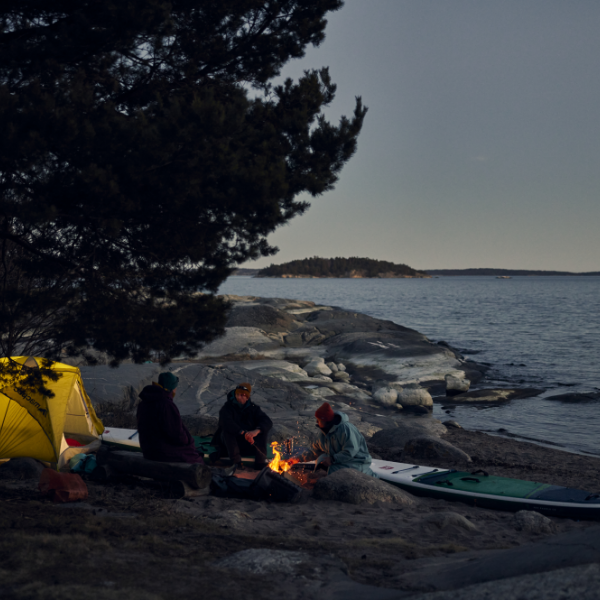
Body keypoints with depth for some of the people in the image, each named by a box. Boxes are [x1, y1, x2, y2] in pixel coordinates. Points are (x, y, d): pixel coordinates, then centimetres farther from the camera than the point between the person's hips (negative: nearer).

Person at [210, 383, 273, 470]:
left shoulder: (253, 408, 1)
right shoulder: (226, 408, -8)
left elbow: (268, 422, -14)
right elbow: (227, 423, -31)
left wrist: (256, 431, -36)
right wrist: (243, 433, -45)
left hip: (249, 443, 3)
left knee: (264, 430, -19)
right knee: (227, 430, -31)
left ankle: (260, 462, -22)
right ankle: (236, 462, -33)